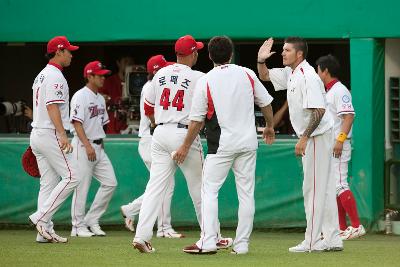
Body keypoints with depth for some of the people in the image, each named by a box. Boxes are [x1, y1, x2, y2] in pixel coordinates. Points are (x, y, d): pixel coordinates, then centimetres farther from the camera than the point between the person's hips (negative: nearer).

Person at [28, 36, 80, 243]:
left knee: (48, 183, 8)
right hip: (50, 134, -10)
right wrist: (63, 136, -27)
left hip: (36, 134, 10)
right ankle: (41, 218, -14)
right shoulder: (55, 76, -11)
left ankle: (45, 231, 4)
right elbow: (53, 108, -21)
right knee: (71, 176, -9)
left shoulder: (41, 76, 20)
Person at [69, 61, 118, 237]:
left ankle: (92, 220, 10)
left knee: (110, 182, 2)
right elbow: (77, 123, -17)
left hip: (98, 147, 9)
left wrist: (101, 145, 14)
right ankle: (78, 226, 2)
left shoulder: (100, 99, 17)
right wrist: (88, 146, -24)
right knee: (82, 186, -5)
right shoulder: (80, 97, -10)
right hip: (83, 145, -9)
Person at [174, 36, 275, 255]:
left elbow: (197, 119, -4)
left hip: (221, 145, -3)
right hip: (248, 143, 3)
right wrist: (270, 127, 29)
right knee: (246, 193, 6)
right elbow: (266, 102, 11)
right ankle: (242, 244, 6)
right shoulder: (247, 74, 2)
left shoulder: (205, 81, -6)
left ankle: (208, 242, -9)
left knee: (209, 190, 2)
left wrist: (185, 146, 7)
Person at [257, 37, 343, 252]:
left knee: (313, 188, -7)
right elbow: (265, 76, 25)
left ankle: (312, 242, -5)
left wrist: (304, 139, -26)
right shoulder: (290, 74, 11)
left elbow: (319, 110, -25)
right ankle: (332, 240, 13)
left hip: (317, 136, -10)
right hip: (309, 138, 10)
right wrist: (261, 60, 4)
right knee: (324, 187, 10)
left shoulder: (308, 76, -19)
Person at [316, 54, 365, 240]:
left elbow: (349, 116, -21)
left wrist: (340, 140, -28)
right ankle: (342, 228, 13)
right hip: (328, 146, 10)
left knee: (340, 185, -14)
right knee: (333, 188, 10)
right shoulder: (328, 92, 19)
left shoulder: (339, 91, -12)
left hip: (338, 146, -10)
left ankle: (356, 226, -15)